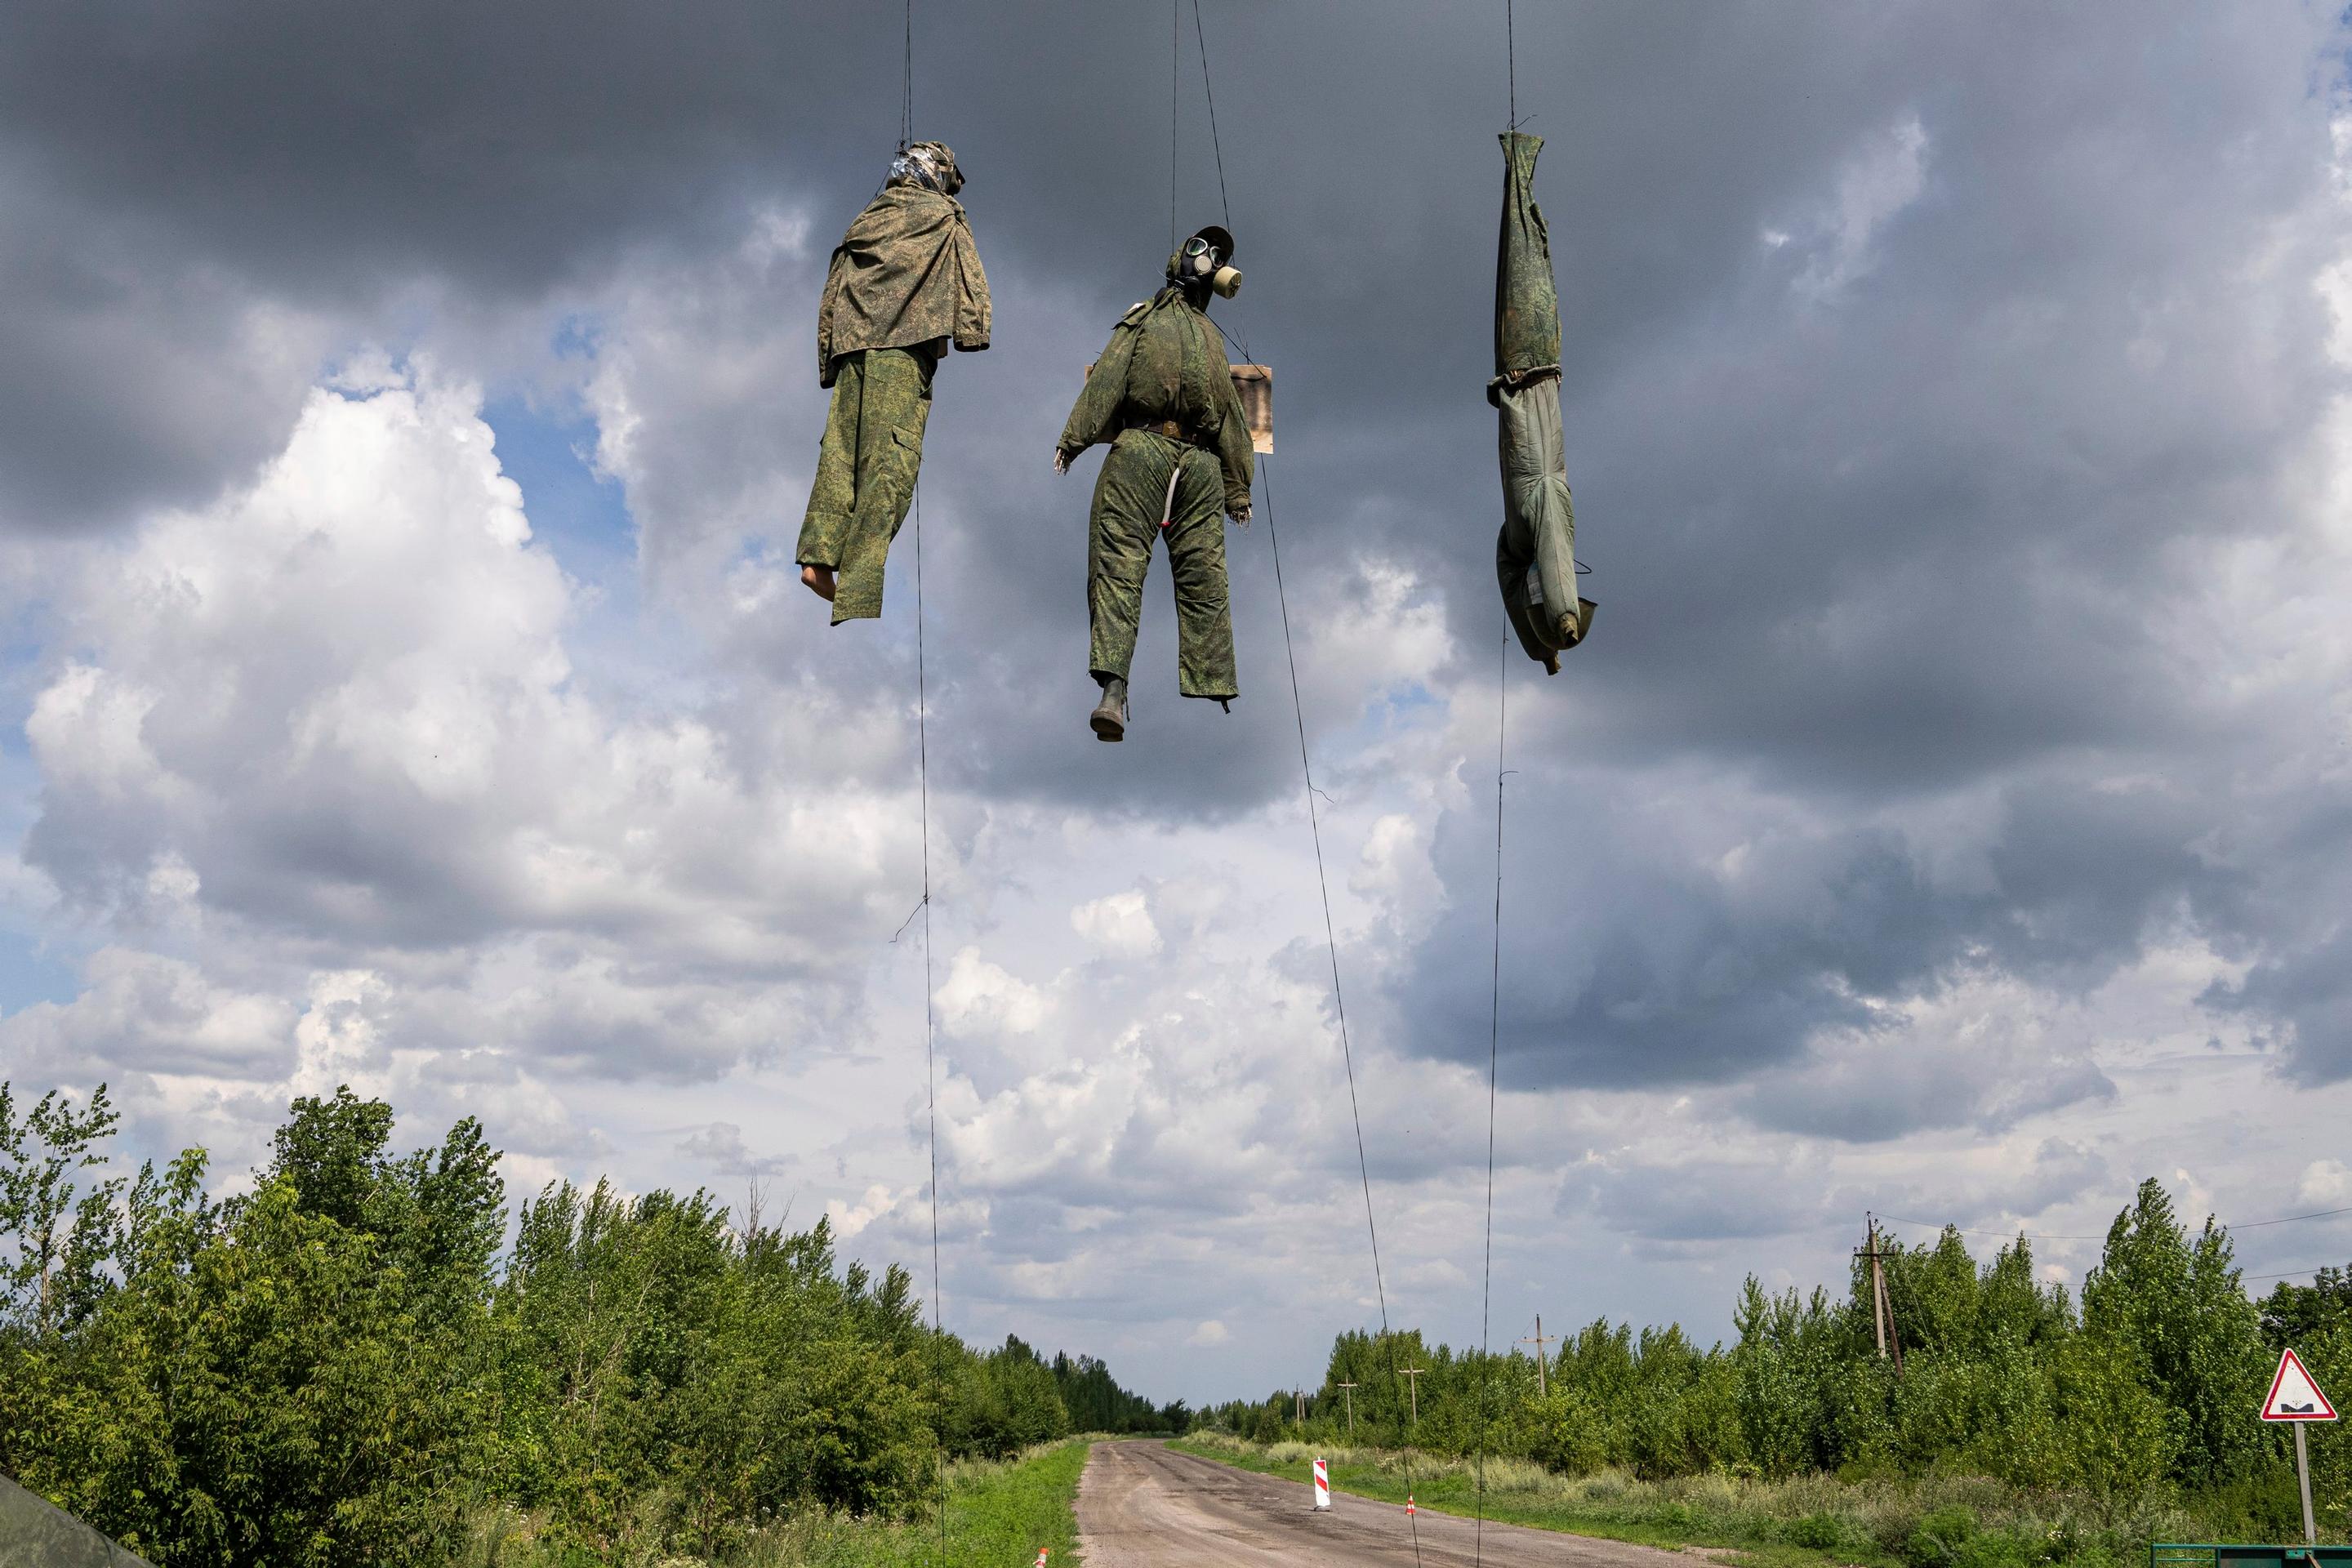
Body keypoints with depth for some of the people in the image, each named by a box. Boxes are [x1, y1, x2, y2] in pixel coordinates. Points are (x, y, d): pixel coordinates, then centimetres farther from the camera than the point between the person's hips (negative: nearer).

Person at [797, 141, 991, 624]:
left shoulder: (865, 219, 27)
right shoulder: (945, 216, 13)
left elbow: (831, 296, 23)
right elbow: (969, 284, 2)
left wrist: (828, 363, 23)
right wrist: (973, 338, 2)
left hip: (849, 348, 6)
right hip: (903, 348, -6)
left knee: (840, 452, 7)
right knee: (888, 464, -11)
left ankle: (819, 555, -9)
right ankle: (860, 594, -19)